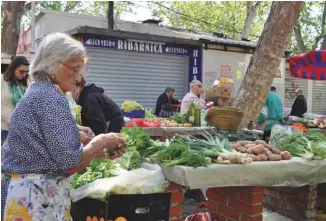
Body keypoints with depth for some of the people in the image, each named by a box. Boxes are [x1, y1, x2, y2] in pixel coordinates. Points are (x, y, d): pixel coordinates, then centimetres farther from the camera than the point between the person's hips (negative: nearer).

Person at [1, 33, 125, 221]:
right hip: (38, 197, -10)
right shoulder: (51, 97, -19)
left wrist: (100, 152, 7)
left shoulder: (39, 92, 11)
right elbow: (70, 163, -22)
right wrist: (100, 142, -7)